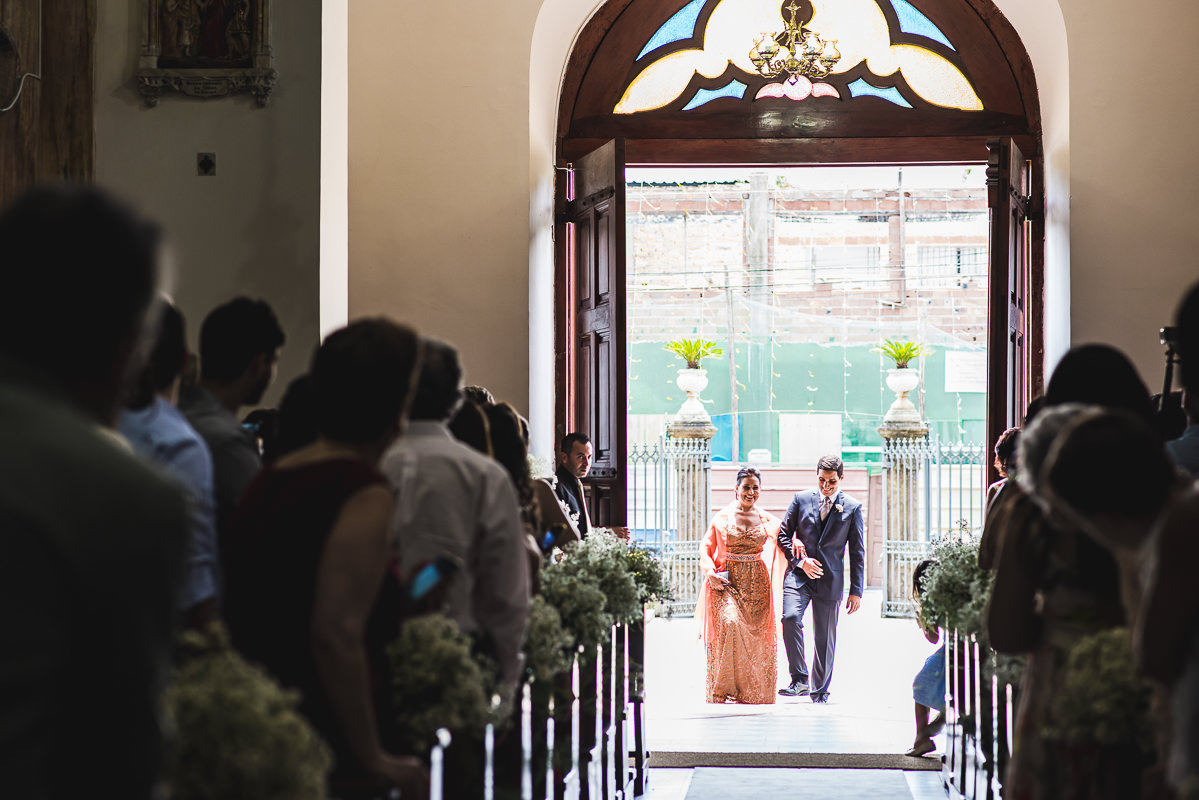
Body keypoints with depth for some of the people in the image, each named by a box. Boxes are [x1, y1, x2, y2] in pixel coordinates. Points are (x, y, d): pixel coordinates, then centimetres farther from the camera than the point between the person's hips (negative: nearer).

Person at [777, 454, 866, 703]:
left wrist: (856, 591, 1)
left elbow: (857, 552, 5)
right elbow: (784, 533, 9)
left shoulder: (852, 508, 2)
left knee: (825, 638, 4)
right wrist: (800, 561, -7)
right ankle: (799, 680, -17)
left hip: (830, 579, 0)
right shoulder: (801, 499, 5)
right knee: (790, 617, -23)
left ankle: (820, 692, 18)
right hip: (799, 573, 0)